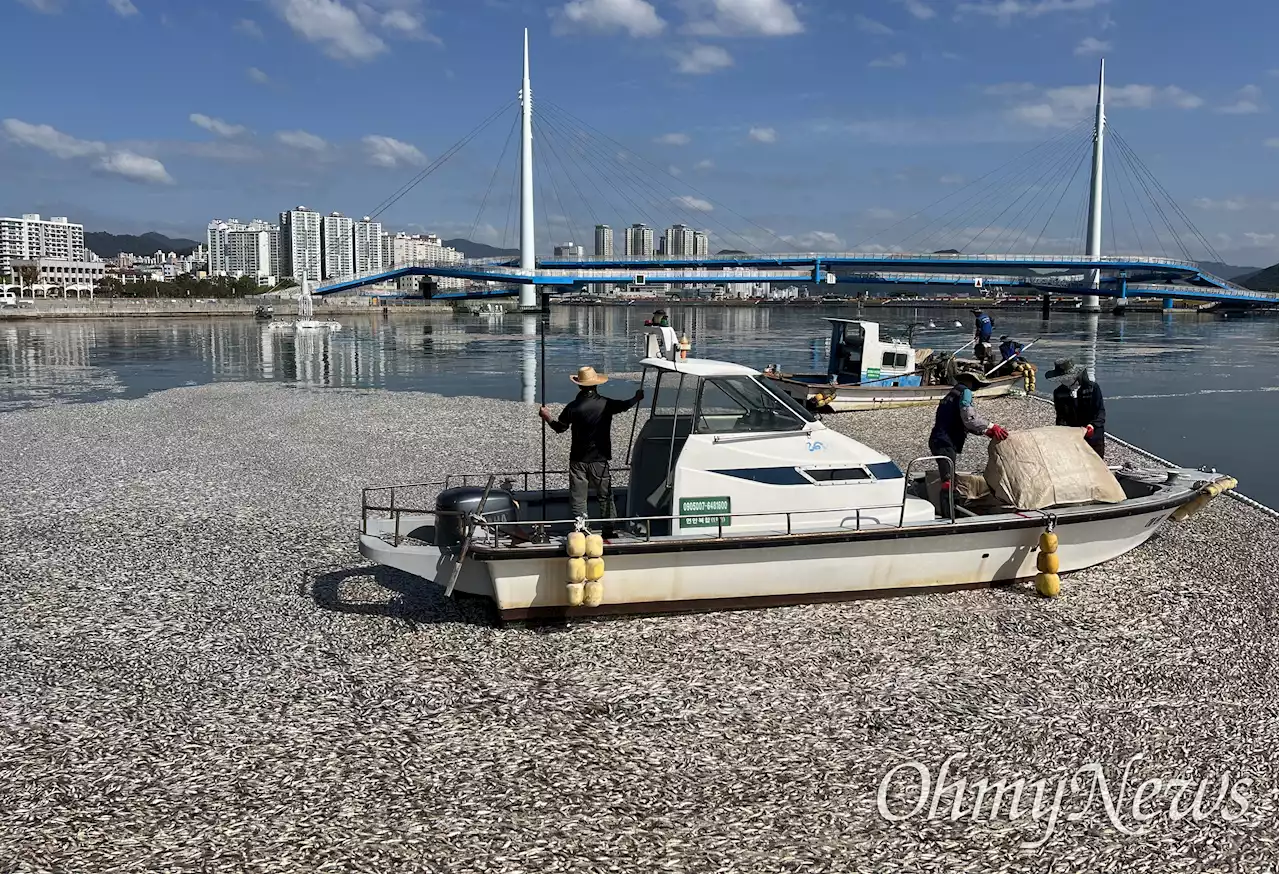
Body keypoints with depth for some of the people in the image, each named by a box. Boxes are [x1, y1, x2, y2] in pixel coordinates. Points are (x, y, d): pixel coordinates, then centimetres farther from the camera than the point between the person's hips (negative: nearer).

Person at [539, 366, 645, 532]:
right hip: (600, 460, 1)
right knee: (605, 497, 12)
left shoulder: (573, 406, -10)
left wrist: (547, 418, 19)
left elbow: (560, 428, 0)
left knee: (578, 499, 7)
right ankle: (609, 529, 15)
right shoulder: (606, 404, -8)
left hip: (578, 460, -1)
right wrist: (637, 397, 30)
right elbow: (625, 405, 9)